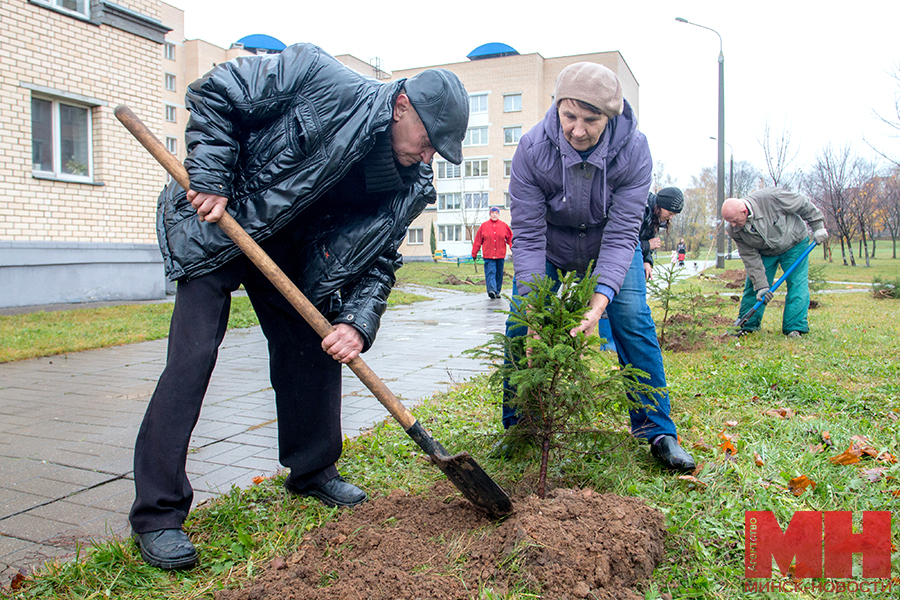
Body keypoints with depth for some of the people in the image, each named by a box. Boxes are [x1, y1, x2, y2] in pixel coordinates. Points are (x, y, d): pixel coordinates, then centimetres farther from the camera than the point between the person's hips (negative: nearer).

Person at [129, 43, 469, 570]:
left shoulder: (409, 186, -9)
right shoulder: (316, 78, -24)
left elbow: (378, 260, -3)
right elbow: (213, 93, -17)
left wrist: (357, 324, -19)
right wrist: (210, 181, -23)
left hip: (288, 248, 6)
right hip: (214, 226, -6)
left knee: (318, 345, 4)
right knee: (193, 355, -12)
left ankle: (312, 471, 25)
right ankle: (157, 515, -3)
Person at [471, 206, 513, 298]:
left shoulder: (504, 226, 8)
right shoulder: (484, 225, 5)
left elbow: (510, 239, 11)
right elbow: (478, 240, 6)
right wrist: (474, 253, 5)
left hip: (500, 255, 2)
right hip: (488, 255, -2)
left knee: (499, 273, 8)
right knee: (490, 272, -13)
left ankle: (497, 292, 18)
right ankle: (491, 290, -24)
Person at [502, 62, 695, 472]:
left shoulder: (633, 150, -28)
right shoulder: (532, 149, -28)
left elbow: (622, 233, -30)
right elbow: (528, 235, -28)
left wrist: (601, 296, -44)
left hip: (611, 247, 0)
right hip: (552, 250, 0)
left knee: (634, 323, -14)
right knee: (520, 325, -9)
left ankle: (657, 431, -1)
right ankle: (516, 428, 8)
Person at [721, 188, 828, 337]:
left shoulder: (770, 198, -35)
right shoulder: (734, 230, -22)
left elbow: (803, 204, -19)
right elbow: (750, 258, -17)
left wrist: (818, 227, -12)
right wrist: (761, 285, -20)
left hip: (794, 244, -3)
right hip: (764, 253, 3)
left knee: (797, 285, -11)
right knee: (753, 287, -2)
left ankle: (795, 328, -7)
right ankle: (748, 326, 10)